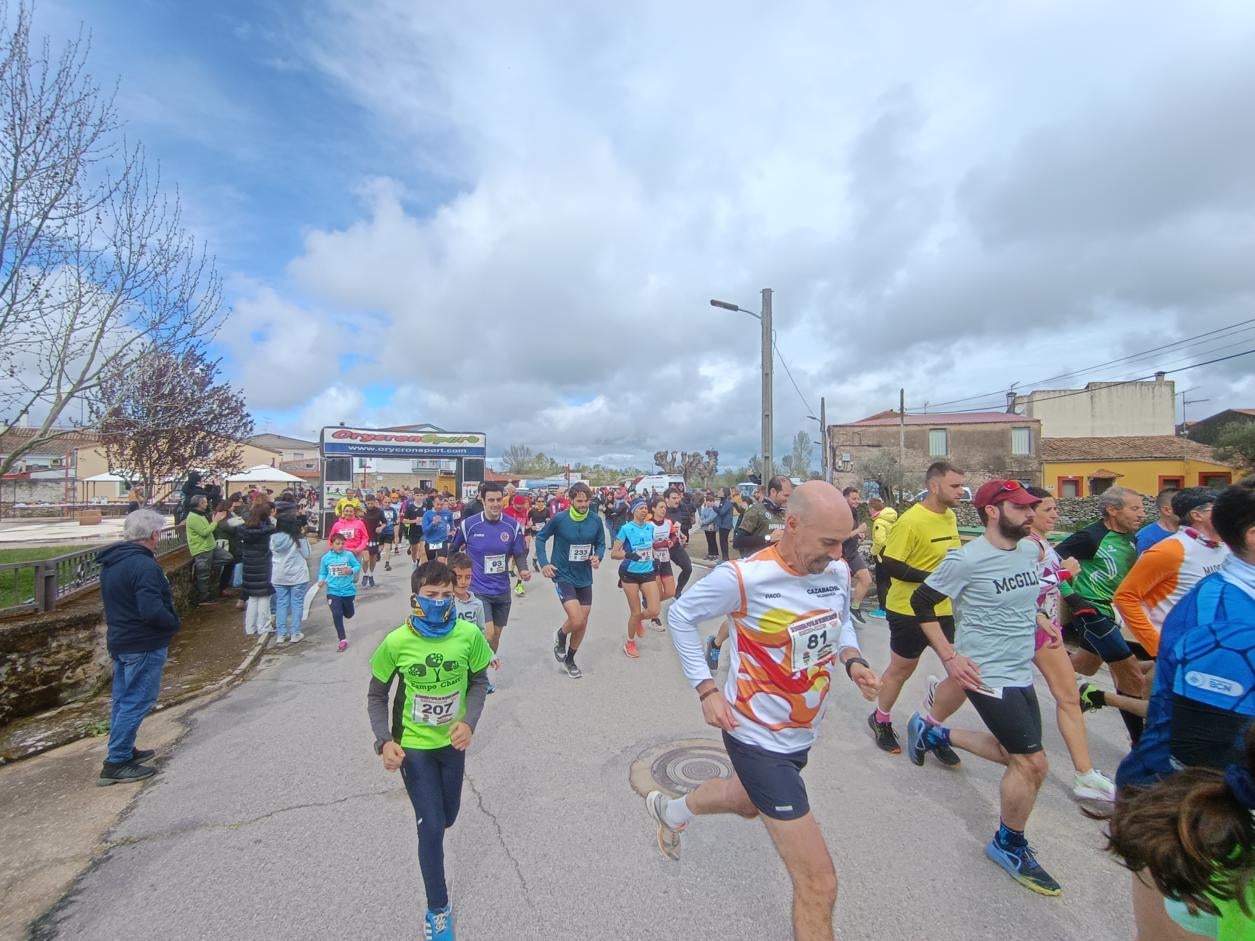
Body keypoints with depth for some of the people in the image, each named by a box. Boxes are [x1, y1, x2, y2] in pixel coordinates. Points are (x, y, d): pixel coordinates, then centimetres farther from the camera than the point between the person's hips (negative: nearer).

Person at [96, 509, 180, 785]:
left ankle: (123, 749, 32)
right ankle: (116, 763, 7)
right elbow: (152, 611, -29)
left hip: (120, 641, 10)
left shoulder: (111, 562, 6)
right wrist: (174, 623, -12)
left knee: (123, 698, 19)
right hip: (144, 644, -10)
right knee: (137, 701, 0)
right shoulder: (144, 565, -25)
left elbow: (116, 602, 16)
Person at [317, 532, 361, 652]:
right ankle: (343, 640, 4)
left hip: (348, 590, 0)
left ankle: (350, 609, 57)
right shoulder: (326, 558, -4)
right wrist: (321, 580, -14)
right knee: (337, 615, -8)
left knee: (348, 614, 17)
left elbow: (358, 566, 0)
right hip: (333, 591, 0)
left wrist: (351, 571, -20)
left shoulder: (349, 555, -8)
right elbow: (323, 573, 6)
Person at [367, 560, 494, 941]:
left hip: (452, 741, 2)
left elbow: (479, 682, -5)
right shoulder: (396, 643, -22)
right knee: (431, 826, 0)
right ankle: (438, 909, 24)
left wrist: (469, 722, -19)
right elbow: (376, 696, -7)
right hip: (413, 744, -2)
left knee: (446, 818, 20)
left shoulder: (469, 635, -20)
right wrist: (385, 742, -19)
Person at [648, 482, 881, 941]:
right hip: (759, 736, -7)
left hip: (802, 732, 8)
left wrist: (853, 661, -9)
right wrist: (706, 689, -16)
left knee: (748, 802, 34)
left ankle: (671, 809, 63)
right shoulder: (744, 577, -28)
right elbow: (680, 615, -12)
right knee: (819, 884, -2)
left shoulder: (838, 571, -10)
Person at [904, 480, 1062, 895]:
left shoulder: (1030, 549, 2)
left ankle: (932, 731, 37)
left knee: (1016, 755, 20)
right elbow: (921, 601, -14)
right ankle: (1010, 846, 21)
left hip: (1021, 673, 8)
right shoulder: (967, 559, -21)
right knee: (1033, 762, -3)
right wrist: (950, 657, -16)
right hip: (986, 674, -8)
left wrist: (1041, 620, 7)